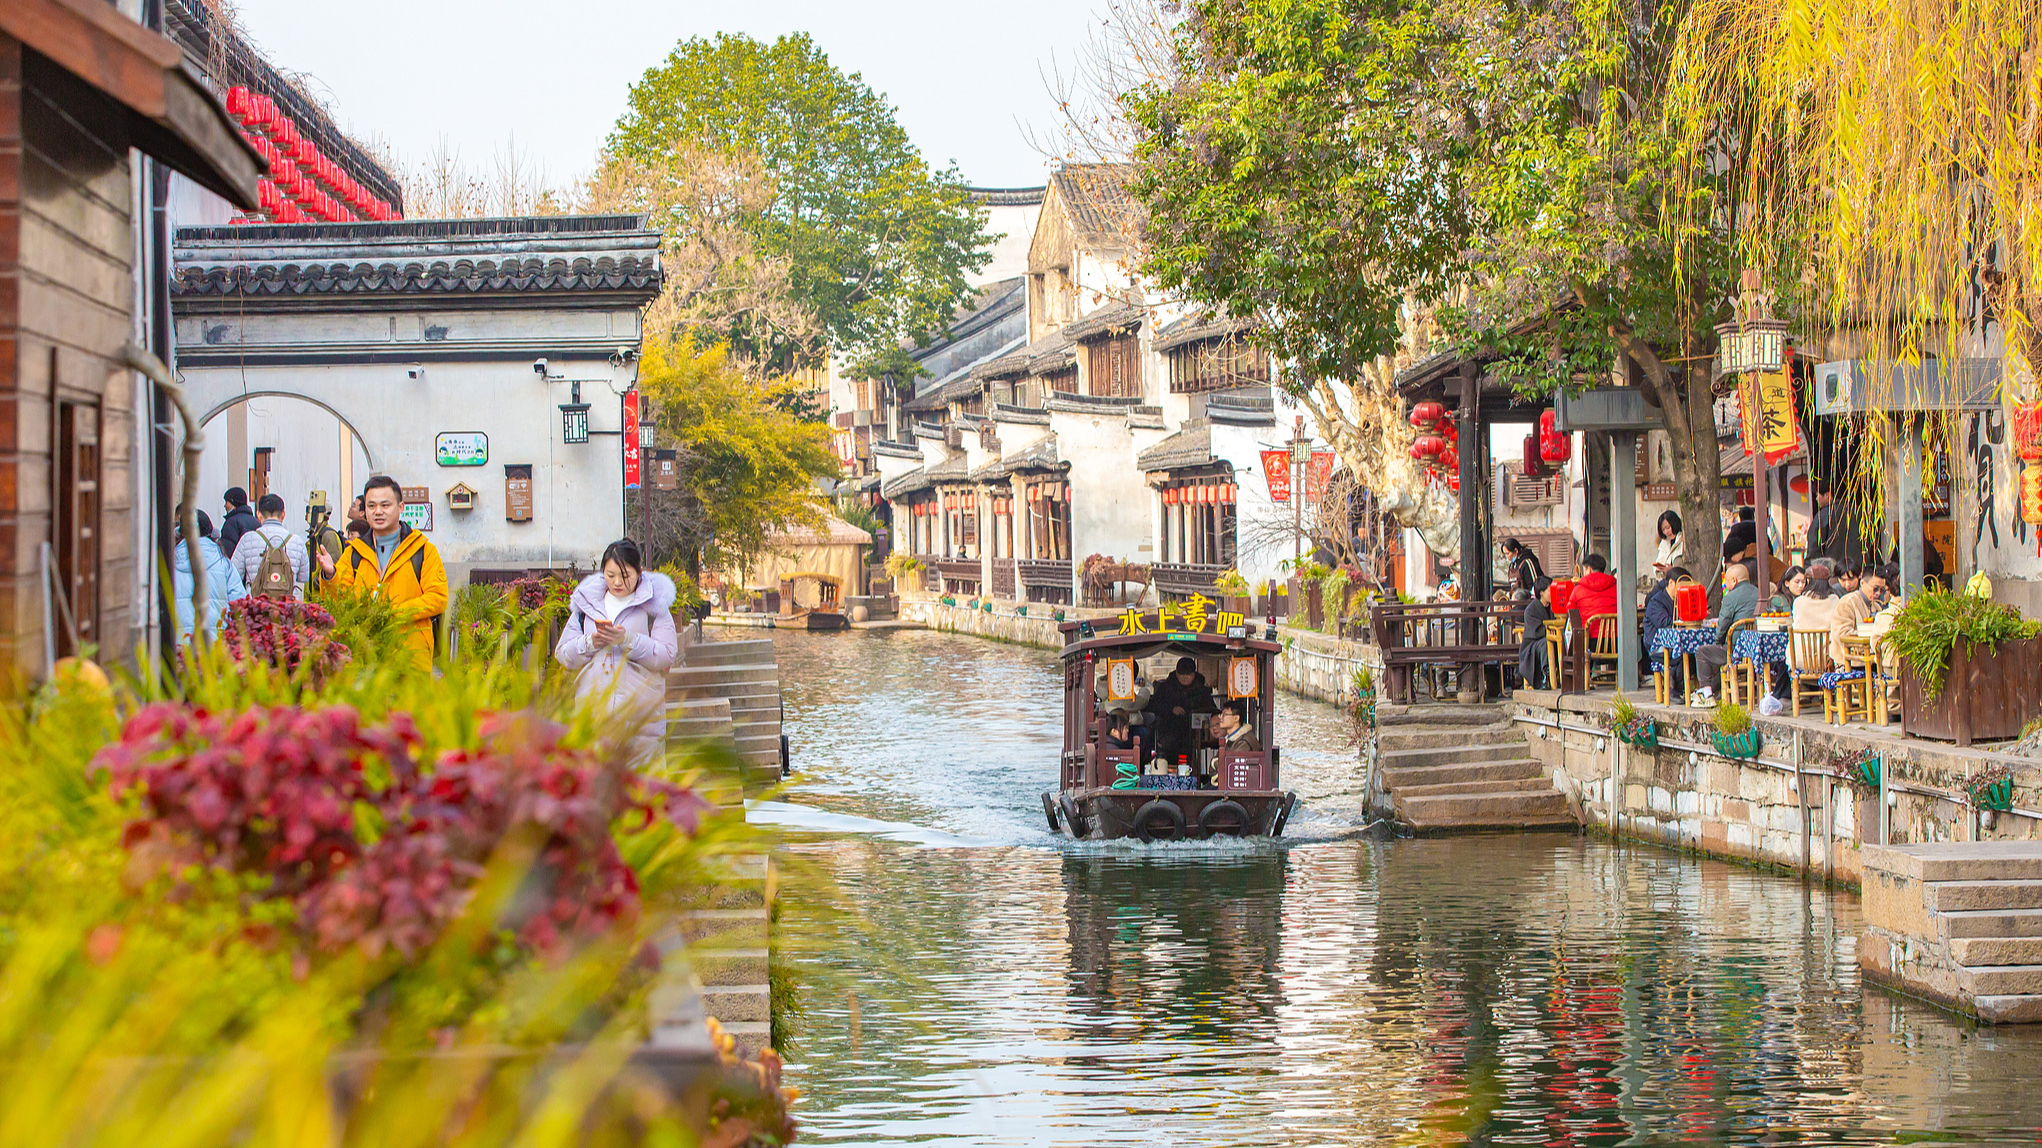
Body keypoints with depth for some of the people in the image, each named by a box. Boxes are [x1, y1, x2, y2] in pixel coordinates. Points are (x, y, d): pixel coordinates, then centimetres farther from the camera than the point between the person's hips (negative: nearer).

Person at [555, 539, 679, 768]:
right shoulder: (585, 604, 14)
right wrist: (589, 644, -7)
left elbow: (667, 655, -3)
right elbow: (563, 653, 13)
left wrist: (627, 640, -15)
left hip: (642, 712, -2)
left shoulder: (654, 605, 5)